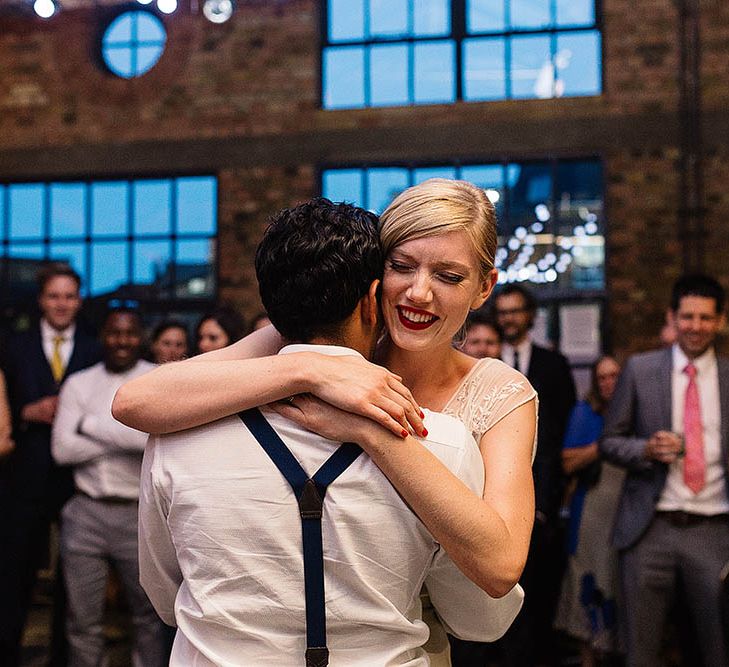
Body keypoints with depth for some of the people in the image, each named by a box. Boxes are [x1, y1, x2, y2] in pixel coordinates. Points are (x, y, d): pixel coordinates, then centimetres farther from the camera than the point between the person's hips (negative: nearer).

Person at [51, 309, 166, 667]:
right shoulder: (78, 384, 7)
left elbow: (153, 435, -18)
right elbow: (62, 448, -4)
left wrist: (89, 423, -8)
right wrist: (126, 439, -9)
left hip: (140, 514, -2)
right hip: (86, 513, 2)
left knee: (148, 617, 11)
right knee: (83, 621, 9)